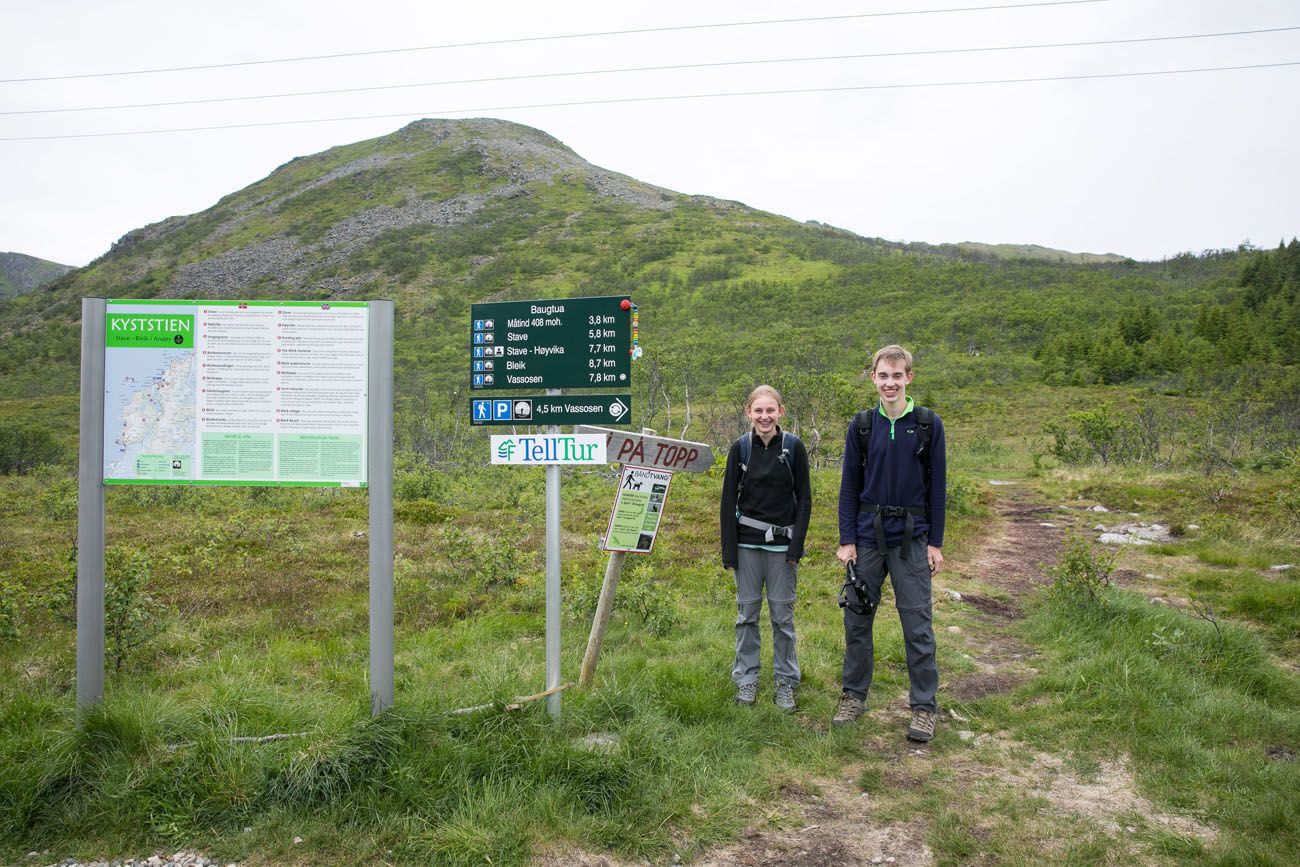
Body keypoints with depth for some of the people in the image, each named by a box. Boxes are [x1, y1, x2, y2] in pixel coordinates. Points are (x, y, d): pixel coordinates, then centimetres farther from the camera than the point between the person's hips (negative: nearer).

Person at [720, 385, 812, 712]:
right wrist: (729, 549, -3)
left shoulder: (793, 447, -3)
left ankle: (786, 681, 20)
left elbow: (804, 499, -1)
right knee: (747, 611, 9)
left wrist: (796, 546, -8)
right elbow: (729, 500, 1)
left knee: (782, 614, 6)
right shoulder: (740, 448, -1)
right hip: (747, 543, 1)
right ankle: (746, 679, 21)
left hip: (781, 544, -1)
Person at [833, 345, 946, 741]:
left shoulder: (928, 425, 0)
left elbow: (937, 486, 2)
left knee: (917, 625, 2)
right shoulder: (862, 425, 4)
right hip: (868, 537, 2)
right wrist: (846, 540, 0)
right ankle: (853, 695, 23)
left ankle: (924, 706, 14)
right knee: (857, 619, 8)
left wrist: (935, 542, -1)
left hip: (912, 538, -2)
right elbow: (849, 485, 5)